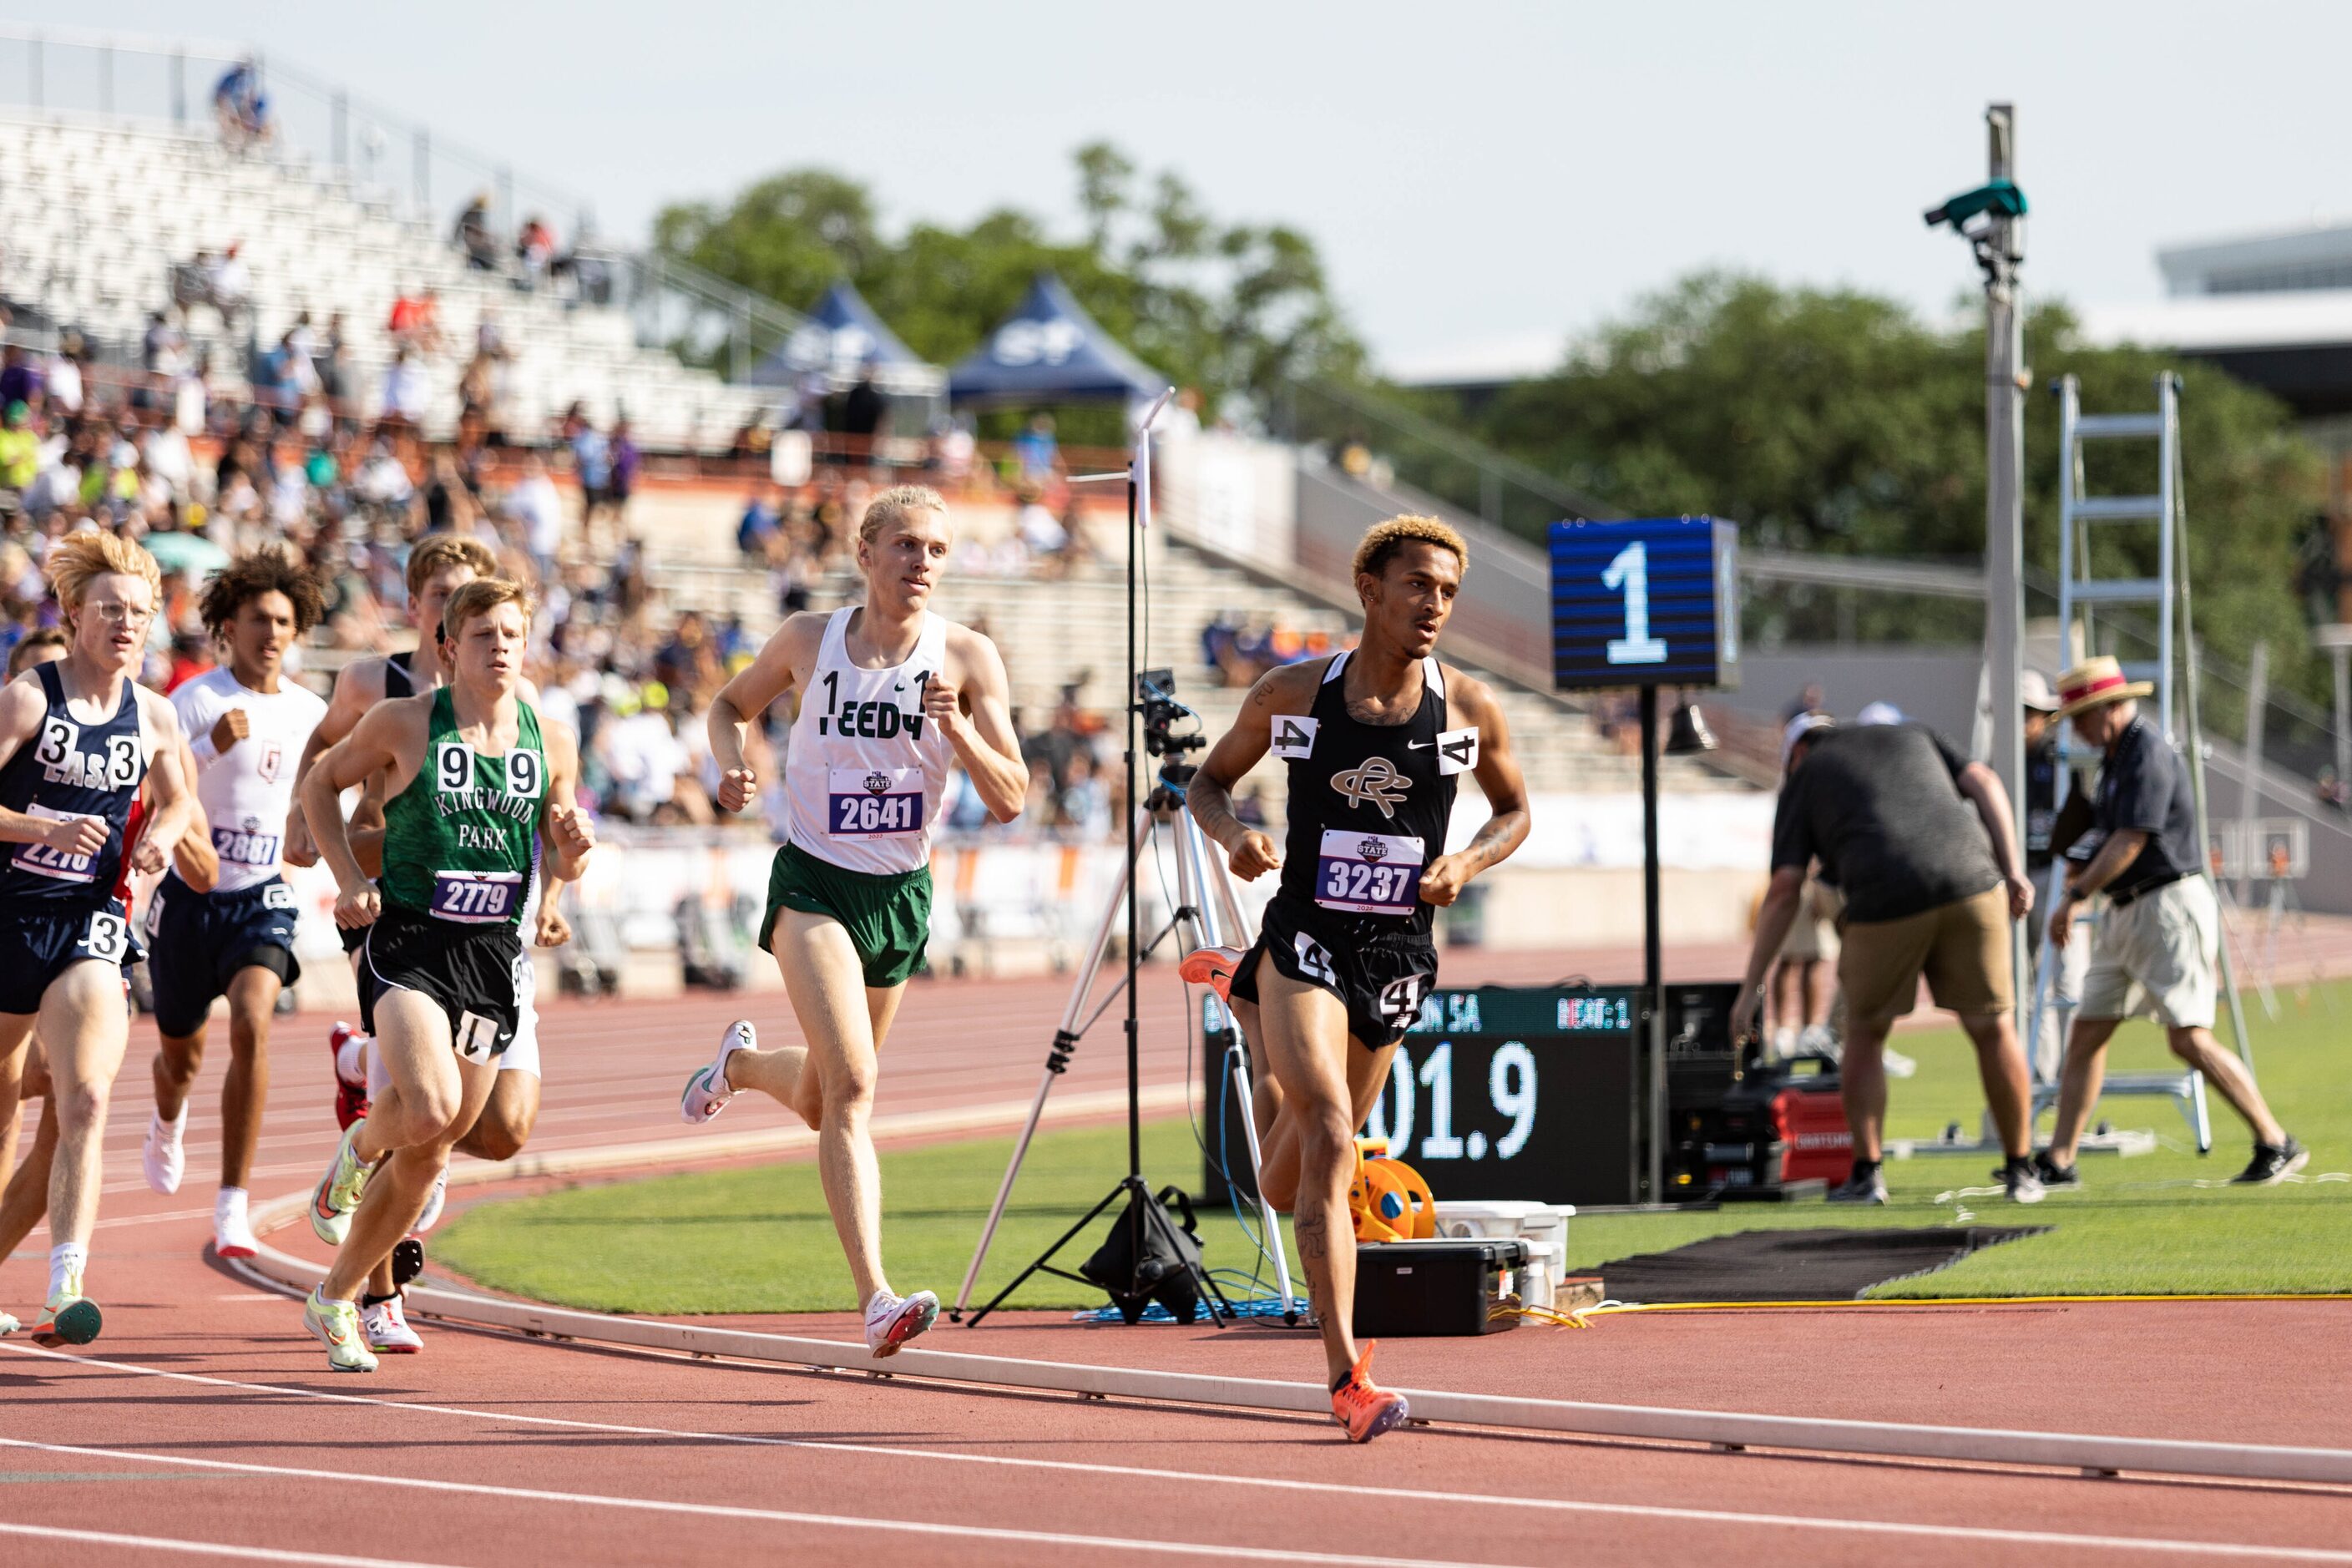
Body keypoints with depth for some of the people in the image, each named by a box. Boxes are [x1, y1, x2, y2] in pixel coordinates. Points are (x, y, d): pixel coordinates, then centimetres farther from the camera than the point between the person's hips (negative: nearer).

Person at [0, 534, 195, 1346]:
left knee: (86, 1103, -17)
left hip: (92, 921, 2)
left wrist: (160, 836, 2)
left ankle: (65, 1289, -24)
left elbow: (177, 799, 23)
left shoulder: (155, 716, 4)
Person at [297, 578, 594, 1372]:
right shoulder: (404, 722, -4)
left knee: (429, 1154, 7)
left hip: (492, 956, 4)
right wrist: (349, 877, -1)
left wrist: (573, 845, -7)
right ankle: (361, 1145, 10)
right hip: (408, 942, -4)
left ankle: (337, 1298, 25)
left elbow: (560, 866, 16)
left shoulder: (552, 741, 5)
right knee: (430, 1110, -27)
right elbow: (321, 784, 11)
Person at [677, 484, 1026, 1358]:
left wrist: (958, 730, -25)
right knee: (851, 1087, -22)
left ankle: (742, 1064, 54)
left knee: (820, 1103, 19)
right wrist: (731, 763, -5)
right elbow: (731, 705, 16)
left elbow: (1009, 801, -8)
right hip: (813, 883, -3)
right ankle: (875, 1300, -28)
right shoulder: (808, 640, -4)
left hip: (902, 893, 3)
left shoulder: (967, 658, -6)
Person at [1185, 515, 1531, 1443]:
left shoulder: (1470, 709, -1)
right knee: (1331, 1138, -22)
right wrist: (1232, 834, -12)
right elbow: (1208, 782, 10)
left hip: (1398, 953, 3)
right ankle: (1348, 1377, -21)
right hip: (1303, 939, -3)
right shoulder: (1292, 694, -3)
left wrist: (1468, 861, -7)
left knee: (1287, 1190, 14)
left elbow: (1514, 810, 14)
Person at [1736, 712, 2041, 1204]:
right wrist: (2013, 870, 7)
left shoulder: (1804, 780, 20)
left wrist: (1751, 987, 12)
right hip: (1970, 883, 2)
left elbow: (1784, 890, 11)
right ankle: (2020, 1172, 16)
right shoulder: (1913, 737, 30)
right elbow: (1984, 784, 13)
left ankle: (1866, 1175, 13)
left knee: (1865, 1033, 18)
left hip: (1886, 900, -2)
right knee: (1993, 1030, 13)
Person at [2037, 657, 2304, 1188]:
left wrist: (2075, 896, -17)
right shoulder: (2115, 758, 16)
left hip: (2170, 904, -10)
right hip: (2125, 914, 10)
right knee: (2086, 1034, 5)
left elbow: (2130, 843, -20)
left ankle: (2276, 1144, -7)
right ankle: (2058, 1162, 7)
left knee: (2189, 1039, -14)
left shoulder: (2149, 755, -15)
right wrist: (2082, 861, 5)